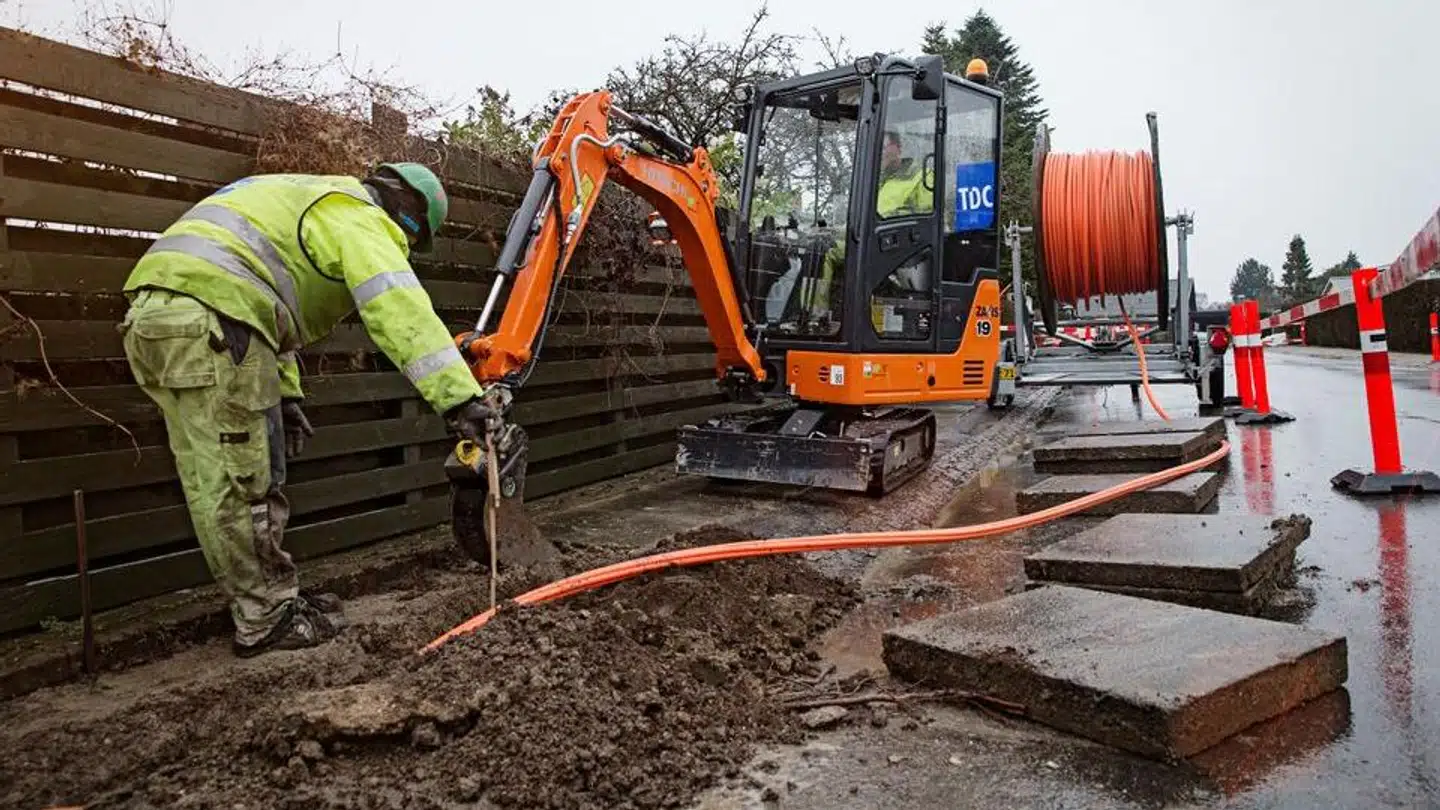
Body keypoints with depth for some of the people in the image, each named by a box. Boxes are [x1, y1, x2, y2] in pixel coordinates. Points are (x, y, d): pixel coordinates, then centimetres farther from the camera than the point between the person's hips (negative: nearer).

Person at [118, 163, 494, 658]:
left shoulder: (311, 205, 32)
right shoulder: (358, 217, 1)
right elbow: (401, 309, -16)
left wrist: (285, 394, 28)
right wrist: (459, 396, -24)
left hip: (152, 317, 10)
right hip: (206, 321, -10)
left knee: (216, 486, 14)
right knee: (246, 486, -1)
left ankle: (265, 602, 25)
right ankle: (267, 622, 10)